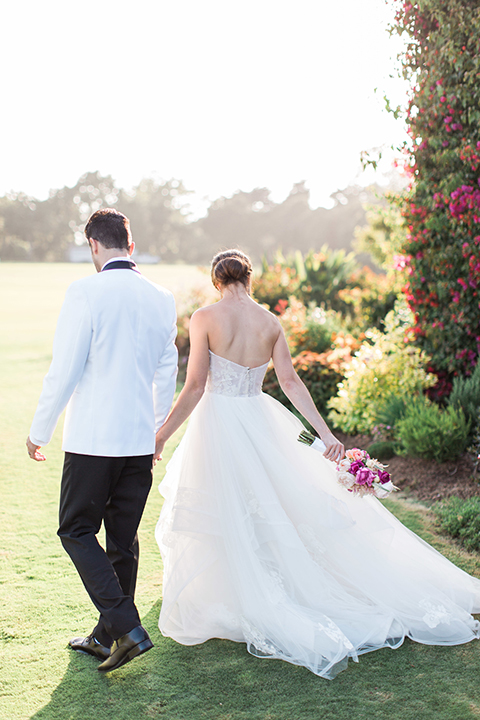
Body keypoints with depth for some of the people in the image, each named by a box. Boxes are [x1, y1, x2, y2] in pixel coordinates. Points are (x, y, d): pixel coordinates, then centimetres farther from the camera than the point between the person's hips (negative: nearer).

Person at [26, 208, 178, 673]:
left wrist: (39, 431, -1)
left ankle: (126, 627, -4)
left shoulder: (86, 292, -12)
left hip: (94, 438, -6)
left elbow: (64, 370, -13)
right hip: (140, 440, 6)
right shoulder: (161, 299, 6)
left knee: (77, 531, 8)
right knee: (123, 538, 14)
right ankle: (106, 636, 26)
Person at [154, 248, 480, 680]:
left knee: (235, 530, 3)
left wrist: (163, 434, -4)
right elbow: (290, 381, -1)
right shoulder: (270, 322, 4)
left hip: (218, 424, -4)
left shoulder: (205, 318, -8)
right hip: (259, 421, 5)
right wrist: (325, 432, 0)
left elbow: (195, 386, -12)